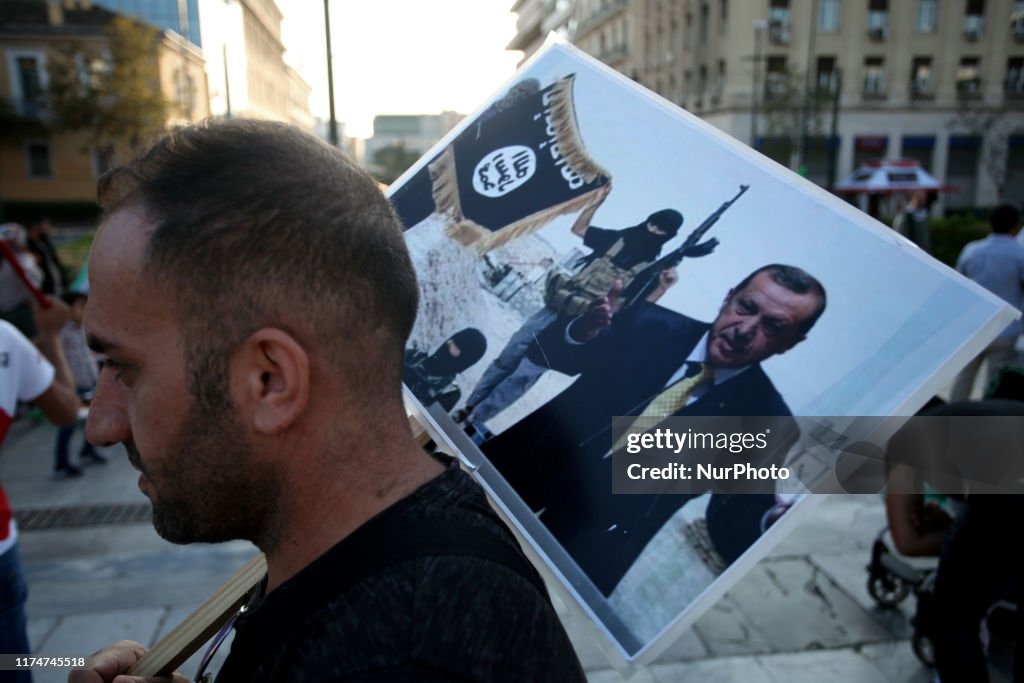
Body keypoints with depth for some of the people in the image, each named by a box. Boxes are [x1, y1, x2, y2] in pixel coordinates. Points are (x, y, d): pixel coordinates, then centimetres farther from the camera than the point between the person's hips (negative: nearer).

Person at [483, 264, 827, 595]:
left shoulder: (762, 415, -12)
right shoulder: (650, 325, -8)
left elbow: (733, 537, -12)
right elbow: (546, 352, -5)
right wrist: (580, 332, -27)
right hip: (531, 459, 2)